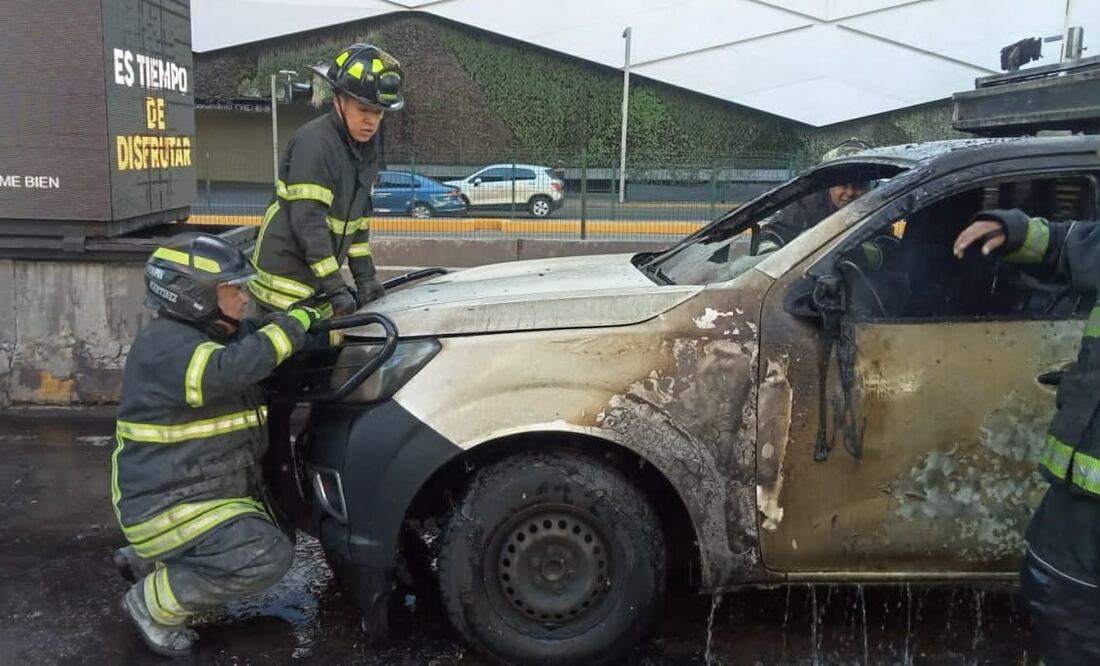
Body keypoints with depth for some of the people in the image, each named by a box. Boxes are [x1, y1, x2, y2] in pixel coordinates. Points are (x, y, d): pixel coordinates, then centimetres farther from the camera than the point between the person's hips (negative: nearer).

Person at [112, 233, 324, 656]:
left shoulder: (224, 332, 7)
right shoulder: (165, 344, -23)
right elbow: (228, 371, -40)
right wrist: (296, 323, -31)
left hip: (210, 489, 10)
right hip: (165, 506, -10)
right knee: (268, 556, -24)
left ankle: (148, 558, 26)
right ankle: (153, 603, -4)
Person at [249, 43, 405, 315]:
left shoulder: (366, 148, 7)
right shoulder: (314, 142, -19)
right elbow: (308, 221, -24)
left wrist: (365, 275, 7)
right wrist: (335, 288, -24)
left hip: (319, 280, 8)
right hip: (285, 285, -8)